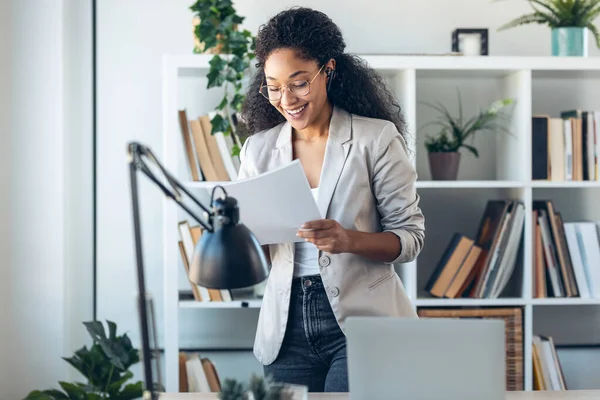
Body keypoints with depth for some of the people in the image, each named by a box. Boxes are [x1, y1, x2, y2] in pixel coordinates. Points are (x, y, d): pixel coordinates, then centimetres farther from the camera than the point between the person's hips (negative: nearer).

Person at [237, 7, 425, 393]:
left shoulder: (376, 138, -3)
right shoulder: (258, 149, 9)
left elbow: (411, 235, -4)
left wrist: (349, 240, -22)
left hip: (360, 320, -3)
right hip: (287, 327, 4)